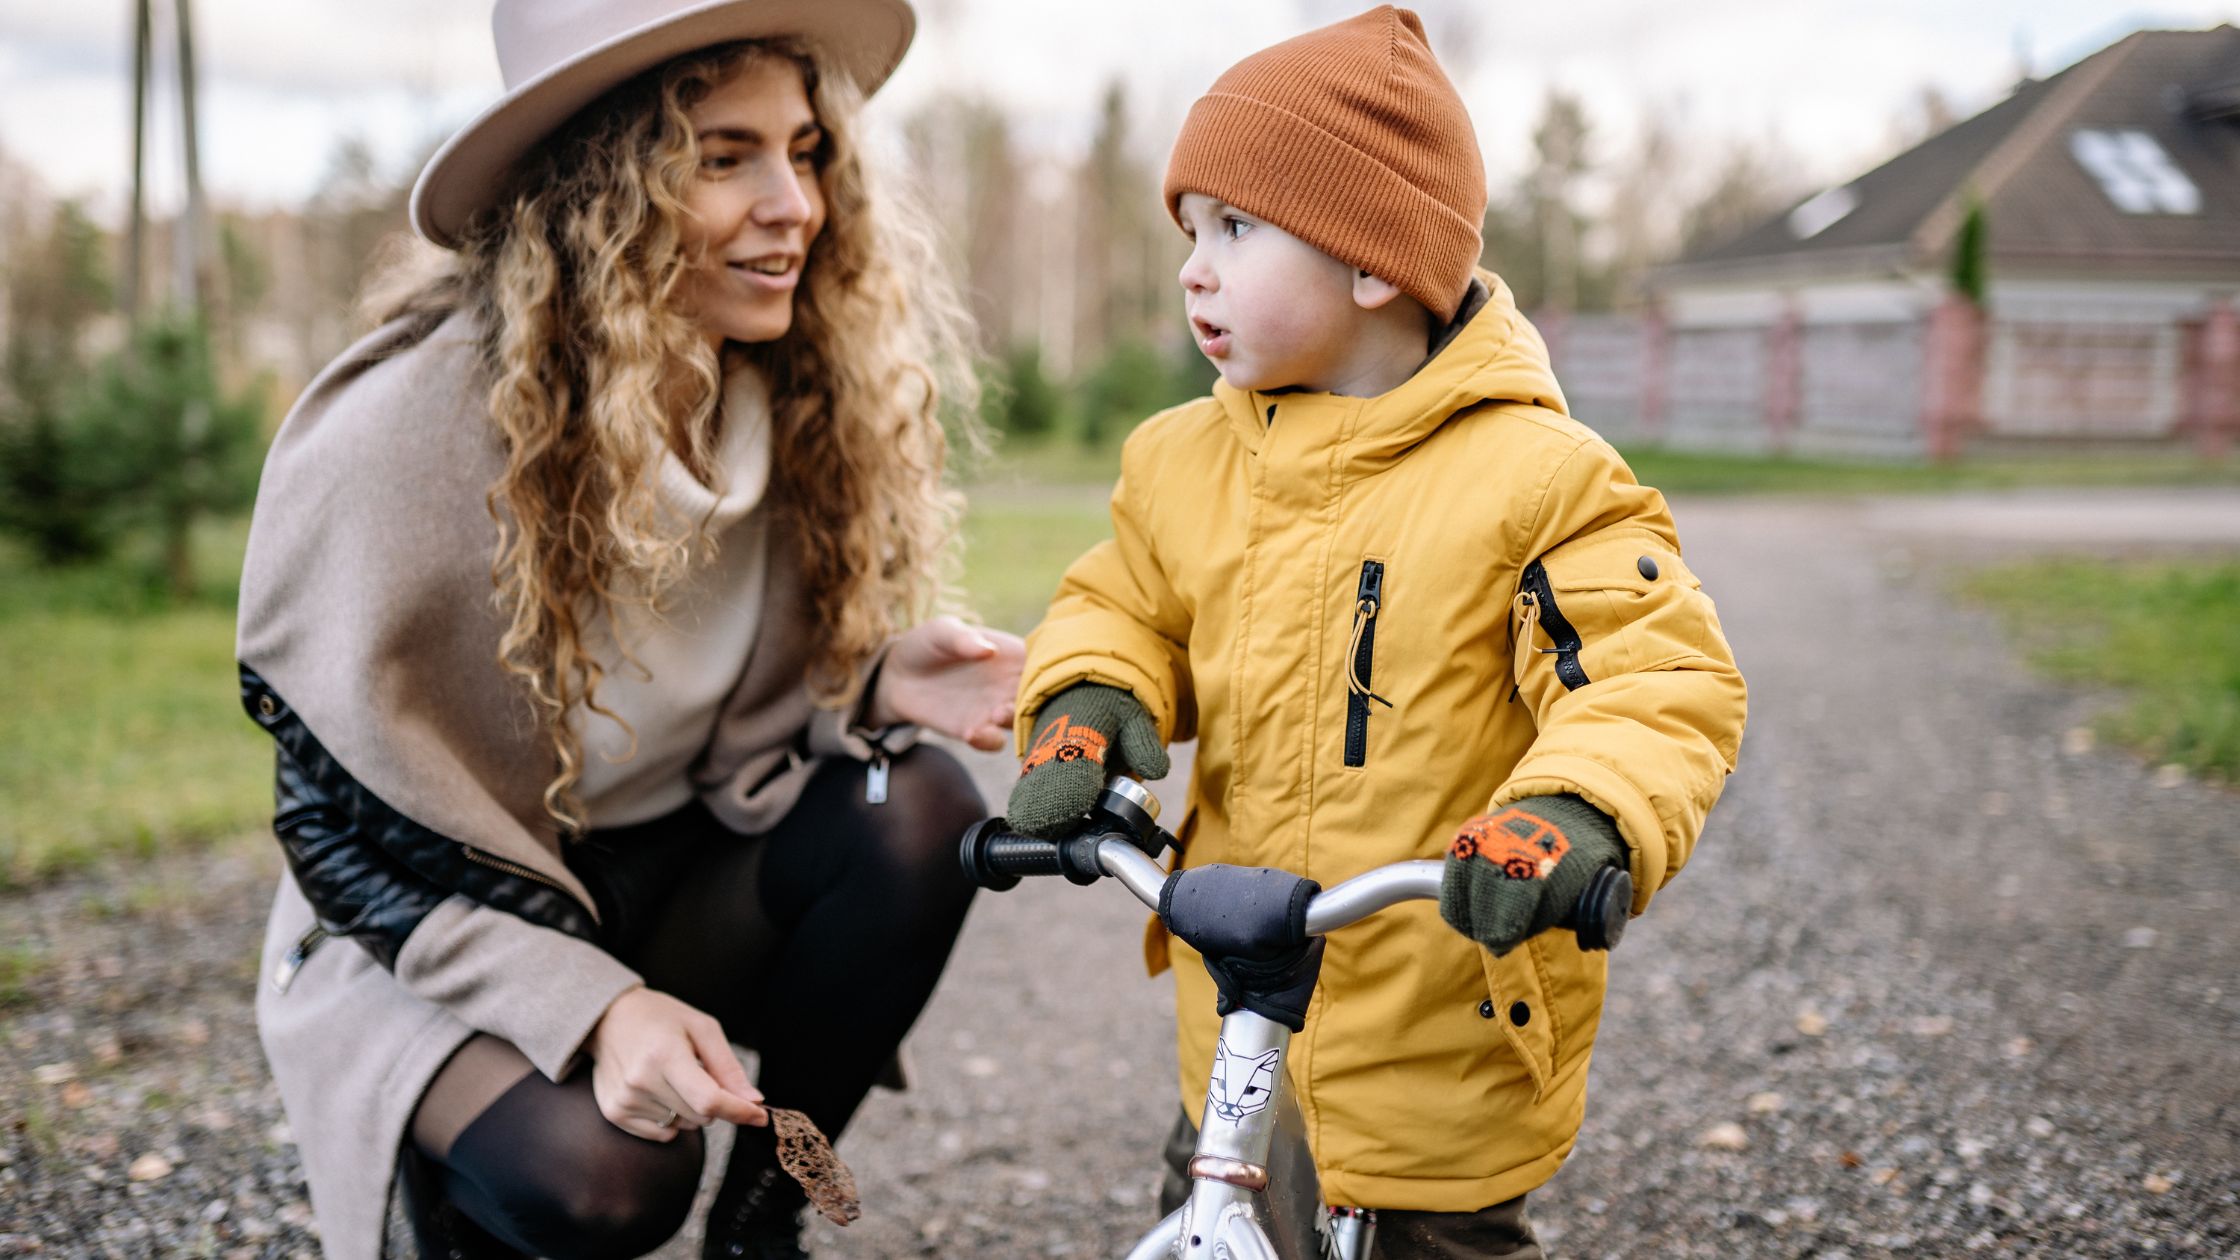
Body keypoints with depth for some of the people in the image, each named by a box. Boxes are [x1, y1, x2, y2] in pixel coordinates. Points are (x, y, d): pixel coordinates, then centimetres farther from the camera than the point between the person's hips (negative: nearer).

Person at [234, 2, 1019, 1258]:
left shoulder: (799, 401, -7)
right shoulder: (408, 433, -23)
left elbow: (743, 728, 4)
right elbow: (350, 820, -17)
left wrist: (876, 686, -19)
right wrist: (591, 1006, -30)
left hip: (670, 883, 5)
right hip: (436, 929, -5)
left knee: (919, 811, -22)